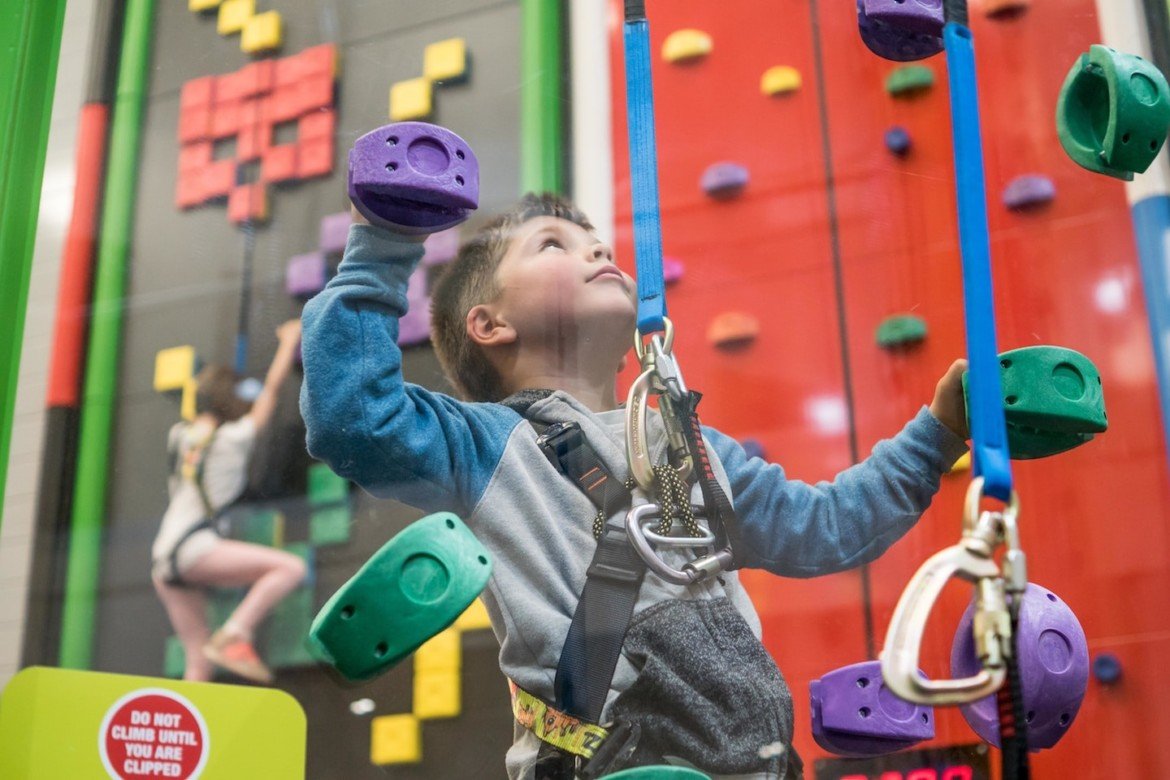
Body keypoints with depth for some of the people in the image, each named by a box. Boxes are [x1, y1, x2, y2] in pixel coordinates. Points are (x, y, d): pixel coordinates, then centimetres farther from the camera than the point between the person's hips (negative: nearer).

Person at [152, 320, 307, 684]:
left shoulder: (180, 435, 18)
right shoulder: (234, 437, 0)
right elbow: (273, 386, 7)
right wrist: (290, 340, 19)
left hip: (164, 561, 8)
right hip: (193, 547, -8)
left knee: (199, 659, 7)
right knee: (291, 567, -14)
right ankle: (234, 636, -24)